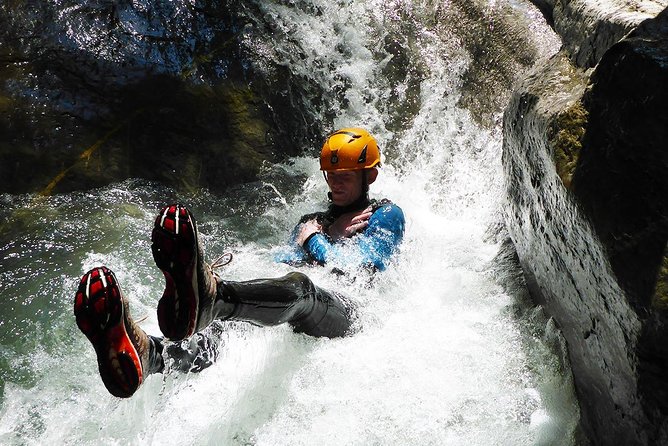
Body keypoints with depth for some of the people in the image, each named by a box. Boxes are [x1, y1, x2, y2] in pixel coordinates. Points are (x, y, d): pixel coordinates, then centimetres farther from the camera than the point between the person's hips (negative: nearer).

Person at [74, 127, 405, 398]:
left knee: (297, 288, -41)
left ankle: (208, 297, -69)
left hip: (346, 311, -4)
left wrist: (313, 241, 7)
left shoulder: (386, 215, 18)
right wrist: (332, 238, 7)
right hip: (292, 319, 5)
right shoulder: (311, 223, 35)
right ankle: (144, 352, -59)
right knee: (225, 330, -31)